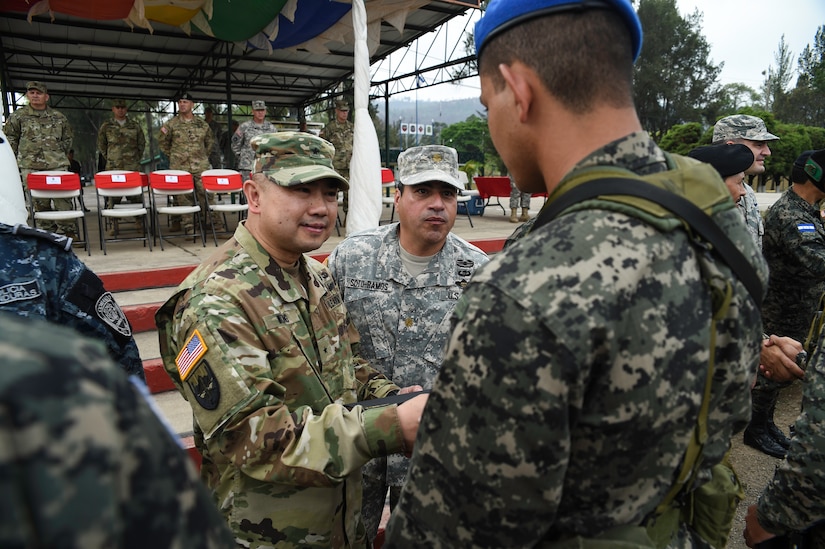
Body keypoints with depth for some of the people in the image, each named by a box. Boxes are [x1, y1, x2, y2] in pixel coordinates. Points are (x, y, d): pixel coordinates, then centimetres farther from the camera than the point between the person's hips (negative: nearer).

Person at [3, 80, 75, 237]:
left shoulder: (59, 117, 13)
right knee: (40, 201, -2)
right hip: (30, 166, 0)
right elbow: (9, 137, 14)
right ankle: (48, 230, 7)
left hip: (57, 165, 1)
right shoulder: (18, 116, 9)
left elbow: (67, 139, 23)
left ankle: (66, 229, -2)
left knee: (63, 197, -9)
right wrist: (16, 158, 9)